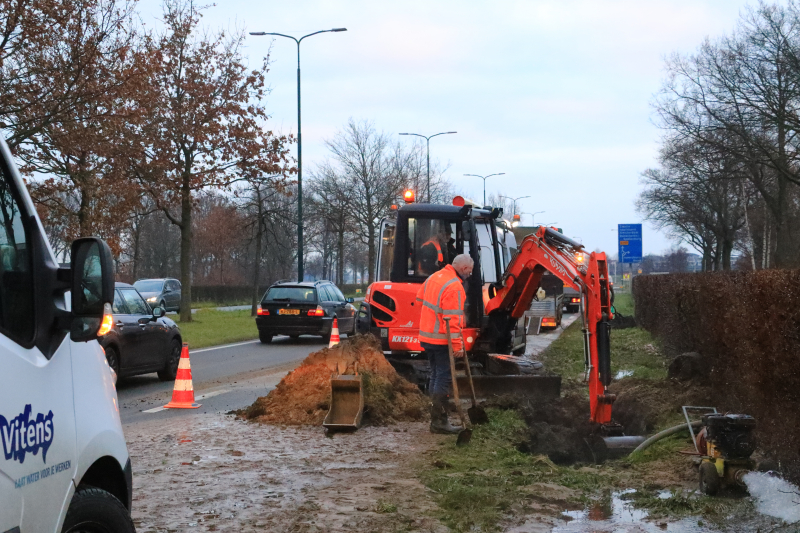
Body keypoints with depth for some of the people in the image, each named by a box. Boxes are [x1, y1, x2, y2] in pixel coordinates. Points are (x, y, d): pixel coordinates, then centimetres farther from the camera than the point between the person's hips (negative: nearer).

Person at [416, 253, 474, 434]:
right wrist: (457, 345, -21)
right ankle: (439, 421, -3)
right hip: (442, 340, -9)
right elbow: (453, 319, -23)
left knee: (436, 376, 17)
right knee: (444, 378, -4)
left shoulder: (434, 277, 9)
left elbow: (419, 299, 20)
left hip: (427, 336, 9)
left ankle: (436, 418, 22)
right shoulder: (454, 286, -20)